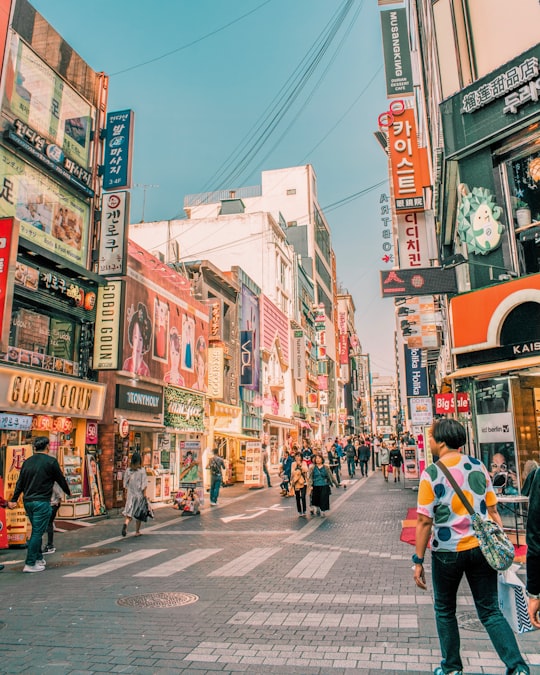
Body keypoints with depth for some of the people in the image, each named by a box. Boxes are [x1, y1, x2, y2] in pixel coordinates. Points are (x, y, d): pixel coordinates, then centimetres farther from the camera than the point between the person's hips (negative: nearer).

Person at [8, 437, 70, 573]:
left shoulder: (27, 462, 8)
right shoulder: (51, 461, -9)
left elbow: (20, 483, 12)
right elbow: (60, 479, 0)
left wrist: (14, 499, 21)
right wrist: (68, 492, 16)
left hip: (27, 501, 7)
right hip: (42, 502, -7)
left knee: (37, 531, 19)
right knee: (37, 532, -1)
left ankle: (38, 559, 28)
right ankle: (30, 564, 0)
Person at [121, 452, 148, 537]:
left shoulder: (128, 470, 0)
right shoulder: (142, 470, -9)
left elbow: (126, 484, 6)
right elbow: (144, 484, -10)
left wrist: (126, 494, 16)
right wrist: (145, 495, -5)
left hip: (130, 494, 2)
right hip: (139, 494, -2)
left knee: (129, 512, 2)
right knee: (138, 513, 11)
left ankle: (126, 524, -27)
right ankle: (137, 531, 17)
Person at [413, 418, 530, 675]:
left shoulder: (431, 474, -13)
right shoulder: (478, 466, 0)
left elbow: (424, 522, -14)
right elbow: (493, 510, 3)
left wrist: (418, 561, -6)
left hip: (447, 551, -3)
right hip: (481, 547, 3)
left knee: (444, 611, 17)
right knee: (490, 611, 14)